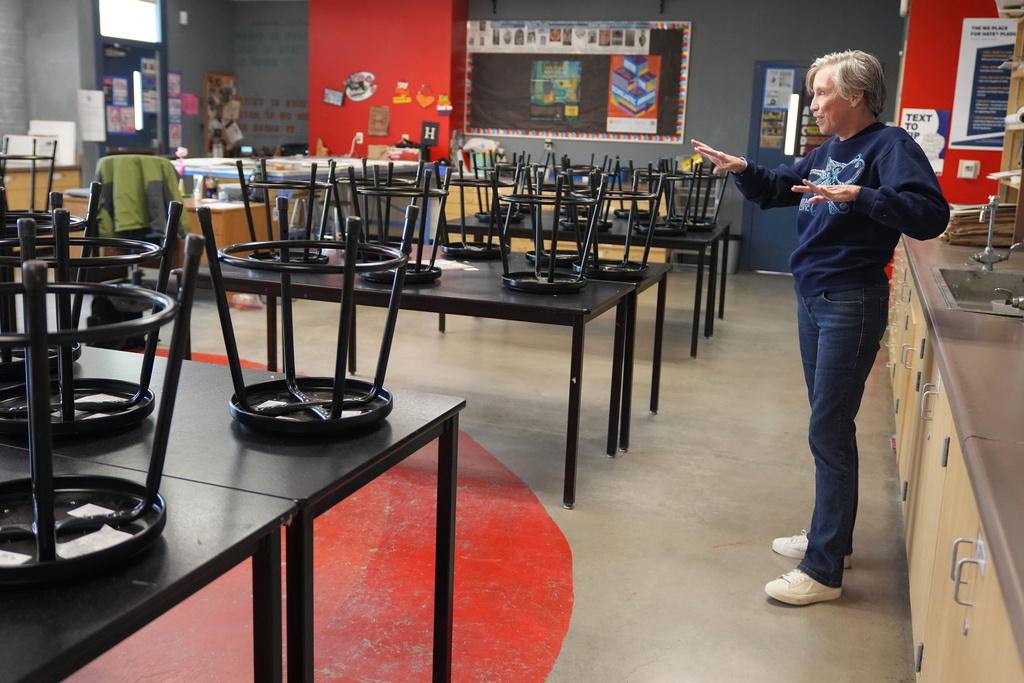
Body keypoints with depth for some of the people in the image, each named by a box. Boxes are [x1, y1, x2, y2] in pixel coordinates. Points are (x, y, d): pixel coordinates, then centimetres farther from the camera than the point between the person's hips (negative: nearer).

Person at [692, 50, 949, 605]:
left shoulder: (889, 146, -13)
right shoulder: (826, 152, 11)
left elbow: (931, 215, -25)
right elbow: (773, 191, 22)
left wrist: (859, 196, -35)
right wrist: (741, 170, 3)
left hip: (852, 306, -9)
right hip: (812, 301, 9)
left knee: (828, 433, -5)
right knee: (831, 426, 17)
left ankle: (823, 570, 5)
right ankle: (832, 538, 32)